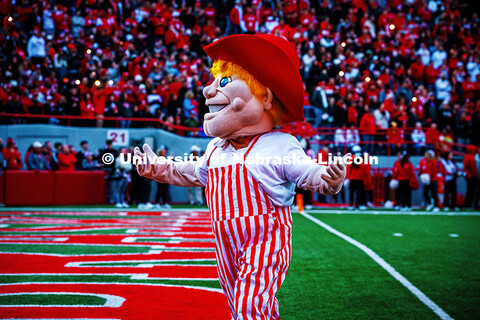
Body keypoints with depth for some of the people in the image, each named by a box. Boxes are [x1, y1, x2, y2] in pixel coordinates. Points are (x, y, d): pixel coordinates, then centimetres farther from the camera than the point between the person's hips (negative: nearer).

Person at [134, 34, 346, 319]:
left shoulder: (280, 146, -12)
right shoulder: (216, 149, 9)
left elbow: (309, 173, -15)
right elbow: (195, 173, 27)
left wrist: (328, 180, -36)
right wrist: (158, 168, 26)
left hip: (266, 240, -7)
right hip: (228, 243, 8)